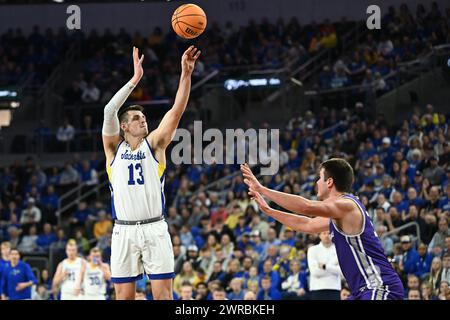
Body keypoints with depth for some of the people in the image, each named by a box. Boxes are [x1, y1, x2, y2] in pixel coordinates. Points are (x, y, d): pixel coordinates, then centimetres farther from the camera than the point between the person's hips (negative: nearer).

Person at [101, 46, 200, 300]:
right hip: (124, 231, 0)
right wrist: (135, 79, -15)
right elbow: (110, 111, -8)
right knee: (124, 297, 2)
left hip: (155, 229, 0)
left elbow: (177, 111, -3)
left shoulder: (154, 144, 8)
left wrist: (186, 74, -15)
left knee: (164, 293, -5)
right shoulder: (114, 148, 8)